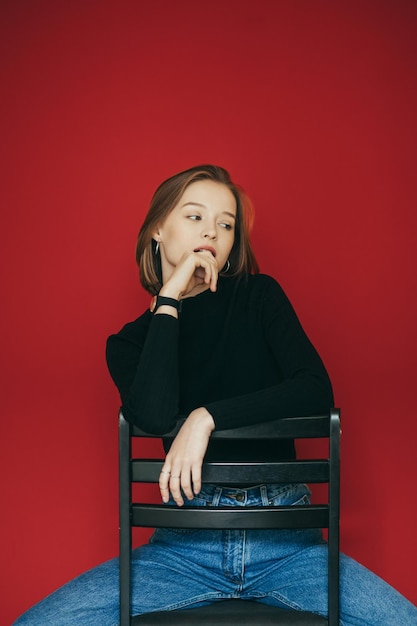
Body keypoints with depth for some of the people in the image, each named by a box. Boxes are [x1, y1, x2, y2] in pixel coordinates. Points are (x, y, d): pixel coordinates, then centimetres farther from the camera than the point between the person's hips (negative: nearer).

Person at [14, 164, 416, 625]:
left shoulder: (259, 296, 8)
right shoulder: (130, 341, 7)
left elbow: (317, 390, -6)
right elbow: (155, 415, -15)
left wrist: (208, 416, -15)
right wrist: (170, 298, -8)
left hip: (285, 537, 1)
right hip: (186, 543, 0)